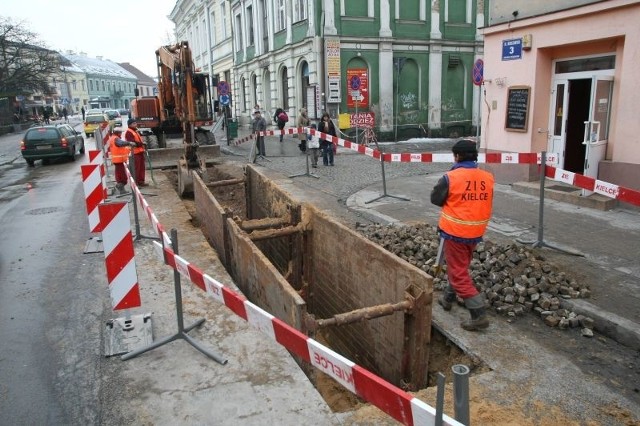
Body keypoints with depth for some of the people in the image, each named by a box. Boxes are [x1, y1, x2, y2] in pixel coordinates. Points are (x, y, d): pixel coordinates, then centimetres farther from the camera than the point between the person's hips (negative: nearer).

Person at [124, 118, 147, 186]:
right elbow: (132, 142, -21)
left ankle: (141, 181, 20)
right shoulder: (128, 132, -10)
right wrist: (142, 143, -17)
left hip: (140, 151, 10)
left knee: (142, 167, 12)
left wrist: (142, 144, 9)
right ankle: (135, 182, -4)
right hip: (134, 153, -10)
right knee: (136, 168, -8)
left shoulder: (135, 131, 21)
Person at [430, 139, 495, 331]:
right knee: (460, 267, 23)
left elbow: (435, 199, -4)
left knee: (459, 274, 3)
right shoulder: (487, 178, -2)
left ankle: (479, 316, 1)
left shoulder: (450, 177, -17)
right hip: (476, 232, 6)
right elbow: (484, 202, 10)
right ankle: (447, 298, 40)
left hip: (455, 231, -6)